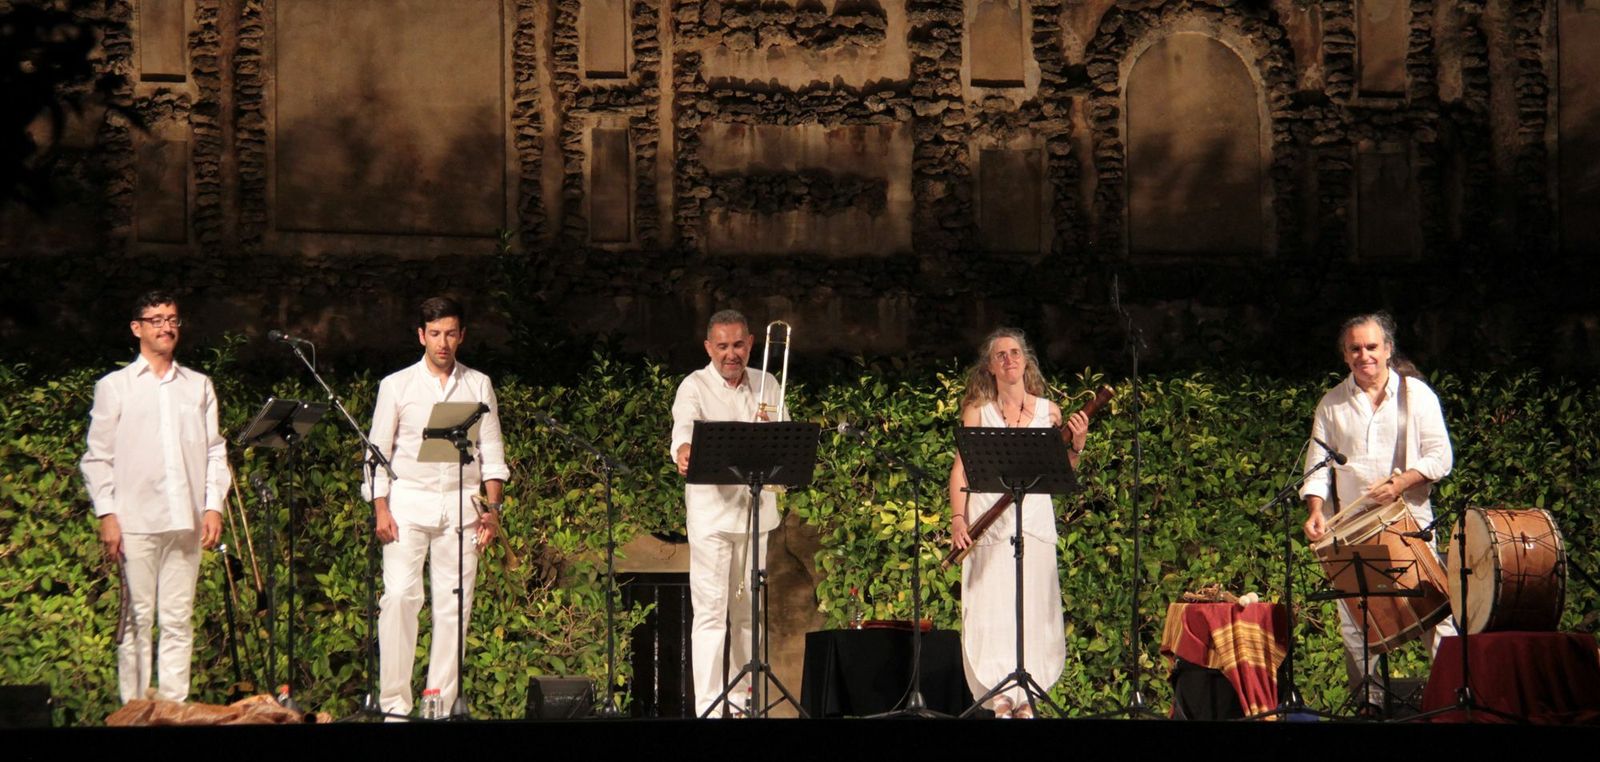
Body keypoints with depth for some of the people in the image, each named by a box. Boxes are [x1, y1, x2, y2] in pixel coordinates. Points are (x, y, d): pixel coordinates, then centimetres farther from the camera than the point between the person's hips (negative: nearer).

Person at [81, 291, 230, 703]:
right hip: (135, 522, -2)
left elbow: (215, 451, 13)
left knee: (179, 620, 1)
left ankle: (174, 705, 4)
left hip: (186, 522, 2)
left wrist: (213, 506, 2)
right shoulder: (114, 386, 7)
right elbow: (98, 457, 5)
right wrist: (107, 515, -4)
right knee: (138, 618, -3)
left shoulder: (199, 386, 15)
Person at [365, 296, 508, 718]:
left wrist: (493, 507, 0)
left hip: (460, 504, 2)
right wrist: (380, 510, -5)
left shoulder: (478, 385, 11)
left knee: (454, 604, -2)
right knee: (399, 596, -13)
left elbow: (492, 453, 11)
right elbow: (378, 452, 5)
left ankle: (442, 702, 3)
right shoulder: (397, 385, 7)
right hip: (409, 502, -2)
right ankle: (395, 701, -10)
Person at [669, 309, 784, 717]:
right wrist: (683, 453, -45)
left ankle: (741, 695, 22)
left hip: (756, 511, 5)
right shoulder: (695, 386, -4)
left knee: (747, 610, 12)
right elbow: (684, 428, -23)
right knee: (710, 611, -9)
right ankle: (709, 705, -11)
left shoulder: (766, 385, 11)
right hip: (712, 512, -5)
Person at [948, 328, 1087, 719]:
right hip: (988, 521, -2)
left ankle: (1026, 700, 7)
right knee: (990, 609, -7)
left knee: (1034, 609, -1)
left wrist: (1076, 444, -6)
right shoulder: (977, 411, 5)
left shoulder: (1048, 411, 10)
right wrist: (958, 519, -9)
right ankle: (1000, 702, -3)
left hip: (1034, 518, 2)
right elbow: (960, 470, 2)